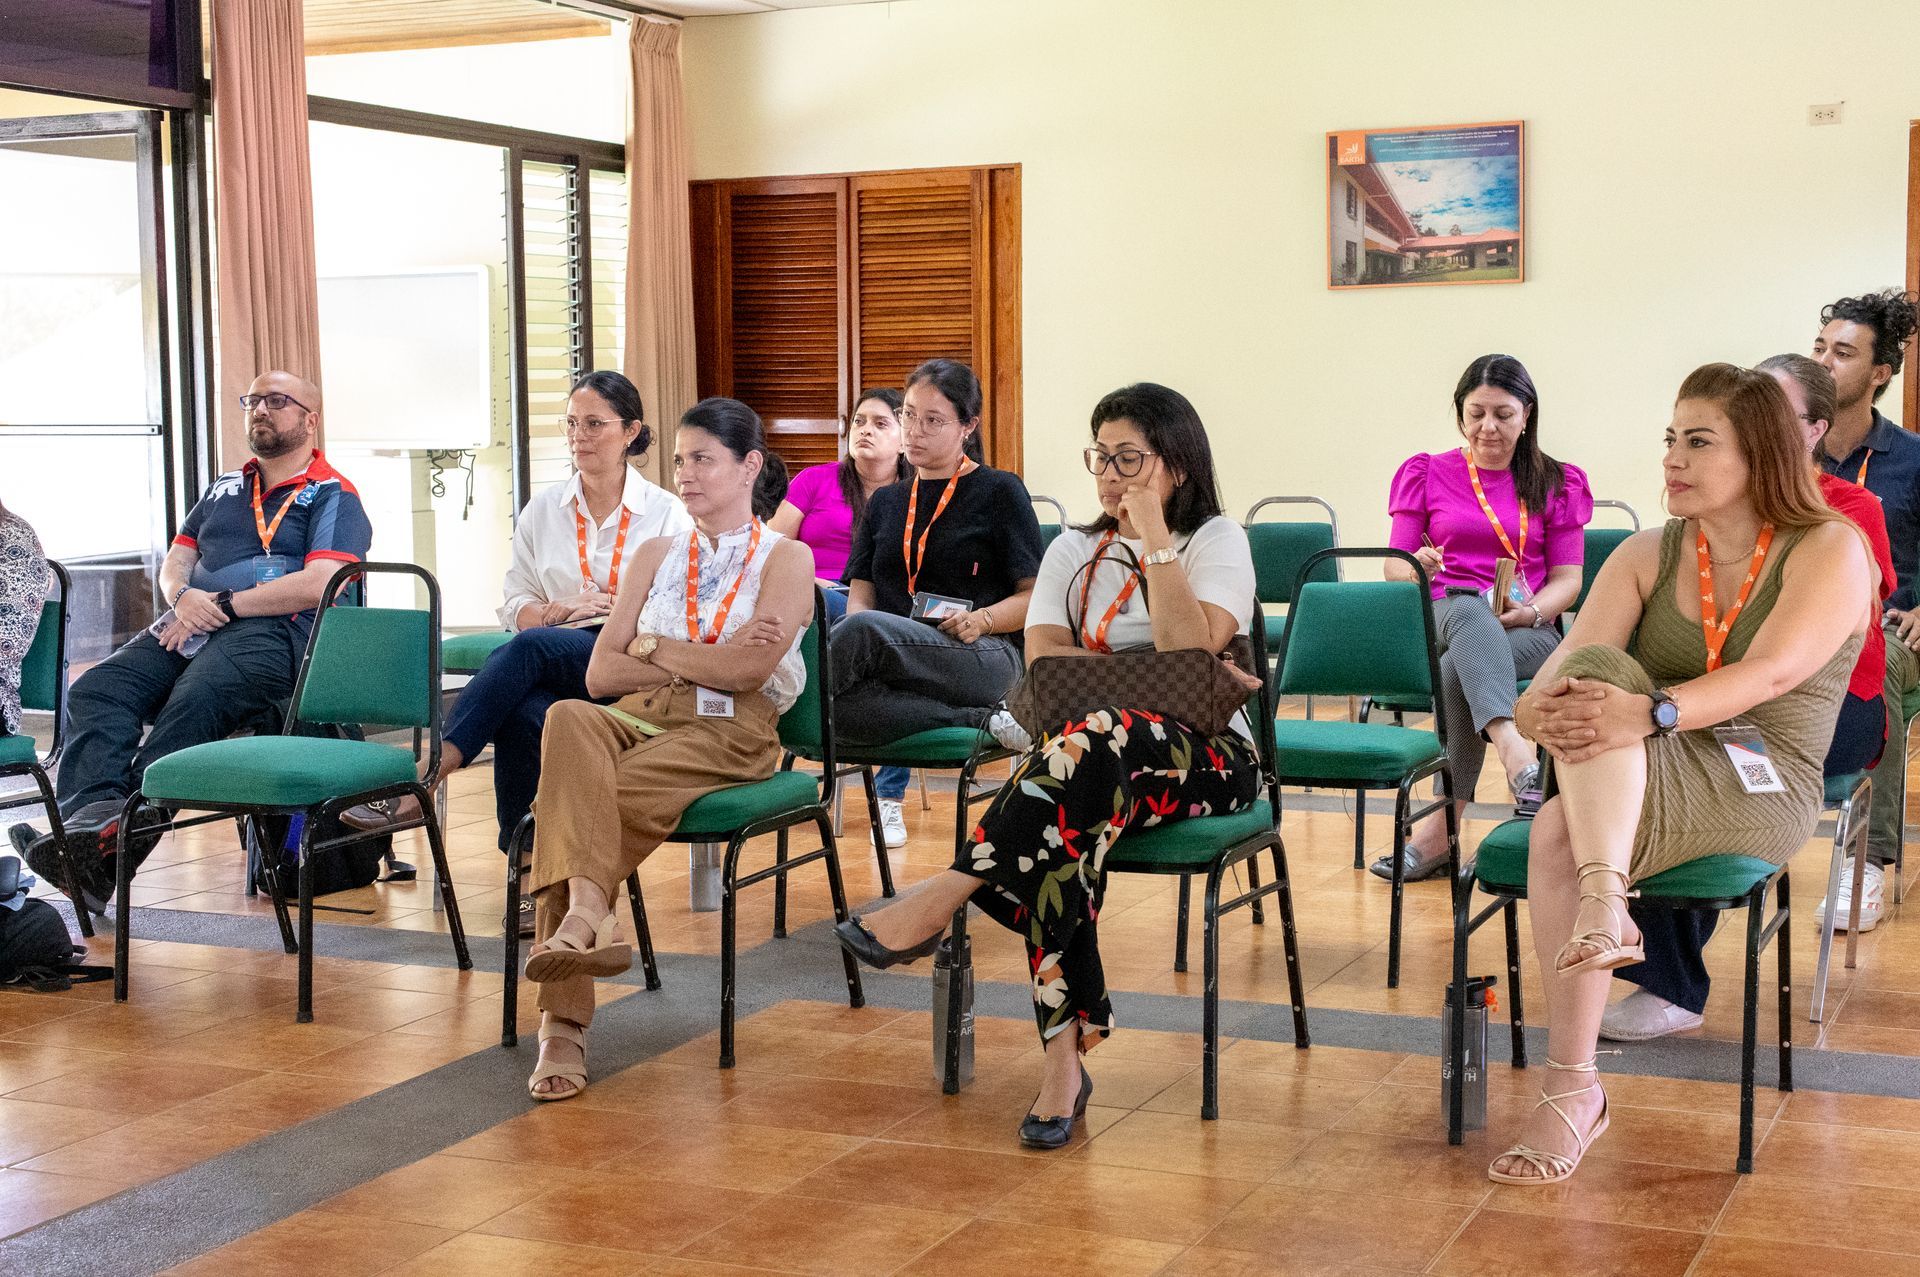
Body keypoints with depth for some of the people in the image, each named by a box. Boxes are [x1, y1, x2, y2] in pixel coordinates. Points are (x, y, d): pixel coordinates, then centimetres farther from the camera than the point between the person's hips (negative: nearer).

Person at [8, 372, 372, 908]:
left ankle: (109, 849, -42)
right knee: (95, 690, -21)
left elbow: (317, 586, -8)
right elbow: (176, 559, 26)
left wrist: (223, 604, -10)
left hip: (270, 630, -7)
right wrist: (182, 597, 1)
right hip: (190, 625, 7)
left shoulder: (333, 497, 7)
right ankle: (90, 818, -40)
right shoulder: (226, 488, 31)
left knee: (193, 704, -36)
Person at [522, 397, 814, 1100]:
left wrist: (653, 648, 3)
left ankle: (563, 1022, -36)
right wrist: (705, 663, 0)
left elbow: (748, 670, -7)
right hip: (635, 722, 4)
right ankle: (586, 911, -49)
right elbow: (601, 674, 12)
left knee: (569, 799, -32)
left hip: (728, 733, -4)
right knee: (569, 719, -35)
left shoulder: (785, 558, 11)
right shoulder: (657, 555, 25)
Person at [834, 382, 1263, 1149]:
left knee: (1103, 735, -39)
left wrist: (1155, 539, -11)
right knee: (1062, 825, -34)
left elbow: (1189, 650, -14)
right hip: (1092, 758, 3)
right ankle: (1064, 1054, -34)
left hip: (1205, 758, -3)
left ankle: (939, 900, -37)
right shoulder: (1073, 552, 18)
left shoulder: (1217, 541, 5)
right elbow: (1043, 661, 1)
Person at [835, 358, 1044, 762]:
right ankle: (979, 719, -27)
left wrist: (982, 621, -16)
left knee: (861, 629, -37)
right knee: (842, 708, -36)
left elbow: (1033, 594, 5)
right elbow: (861, 595, 17)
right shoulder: (884, 502, 26)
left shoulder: (1000, 491, 11)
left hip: (985, 658, -5)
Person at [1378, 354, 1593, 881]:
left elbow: (1567, 578, 9)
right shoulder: (1426, 474, 16)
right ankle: (1516, 754, -63)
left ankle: (1441, 825, -37)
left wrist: (1527, 612, -14)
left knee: (1458, 672, -37)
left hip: (1527, 630, 0)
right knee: (1470, 610, -40)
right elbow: (1394, 567, 10)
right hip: (1436, 621, 0)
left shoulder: (1558, 483, 16)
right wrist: (1416, 568, -16)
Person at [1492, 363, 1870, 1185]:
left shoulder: (1830, 550, 0)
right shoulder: (1647, 556, 12)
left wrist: (1648, 713, -35)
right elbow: (1557, 678, -2)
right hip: (1627, 792, 4)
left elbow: (1773, 672, -19)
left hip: (1762, 792, -4)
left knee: (1561, 830, -34)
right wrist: (1545, 708, -27)